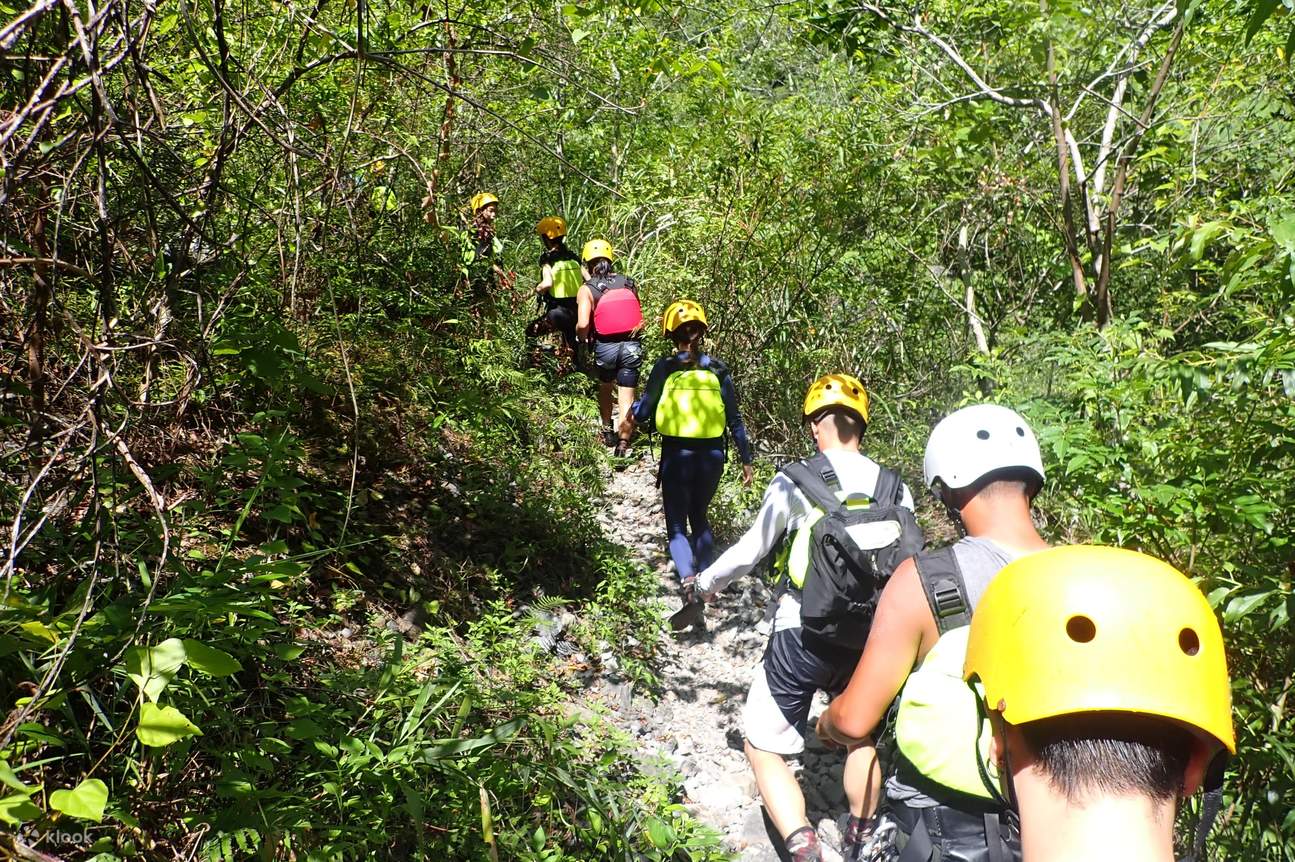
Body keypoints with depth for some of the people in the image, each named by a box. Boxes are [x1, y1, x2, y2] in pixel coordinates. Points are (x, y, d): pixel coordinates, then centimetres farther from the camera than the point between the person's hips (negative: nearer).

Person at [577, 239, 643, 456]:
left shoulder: (587, 289, -4)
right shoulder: (629, 283, 7)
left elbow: (583, 324, -16)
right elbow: (641, 319, 6)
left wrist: (582, 338, 3)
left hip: (605, 347, -1)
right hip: (632, 346, 1)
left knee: (605, 387, 26)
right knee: (626, 397, 4)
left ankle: (608, 432, 37)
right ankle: (623, 442, -9)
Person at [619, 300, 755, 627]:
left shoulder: (665, 367, -6)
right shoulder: (717, 369, 1)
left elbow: (644, 407, 0)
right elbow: (734, 419, 3)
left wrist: (630, 420, 23)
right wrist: (746, 460, 11)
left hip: (677, 455, -3)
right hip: (712, 455, 3)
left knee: (677, 527, 4)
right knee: (700, 518, 24)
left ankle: (690, 589, -17)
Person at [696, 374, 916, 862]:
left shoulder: (794, 483, -10)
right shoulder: (895, 489, -1)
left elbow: (750, 551, -2)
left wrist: (707, 582, 17)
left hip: (800, 639, -4)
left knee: (763, 747, 11)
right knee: (861, 739, 28)